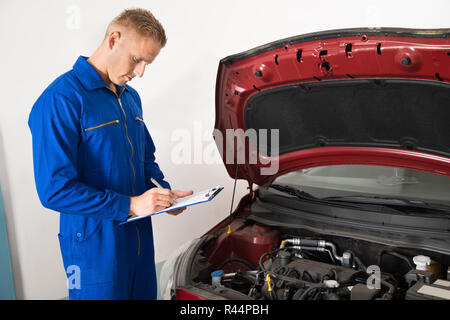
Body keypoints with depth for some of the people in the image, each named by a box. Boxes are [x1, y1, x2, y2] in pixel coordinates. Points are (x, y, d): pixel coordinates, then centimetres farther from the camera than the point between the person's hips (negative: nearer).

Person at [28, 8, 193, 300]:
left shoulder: (131, 97, 10)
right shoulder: (61, 100, -18)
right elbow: (55, 190, -22)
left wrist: (166, 193, 2)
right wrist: (129, 205, -22)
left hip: (140, 237, 8)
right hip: (96, 246, -8)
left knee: (145, 294, 20)